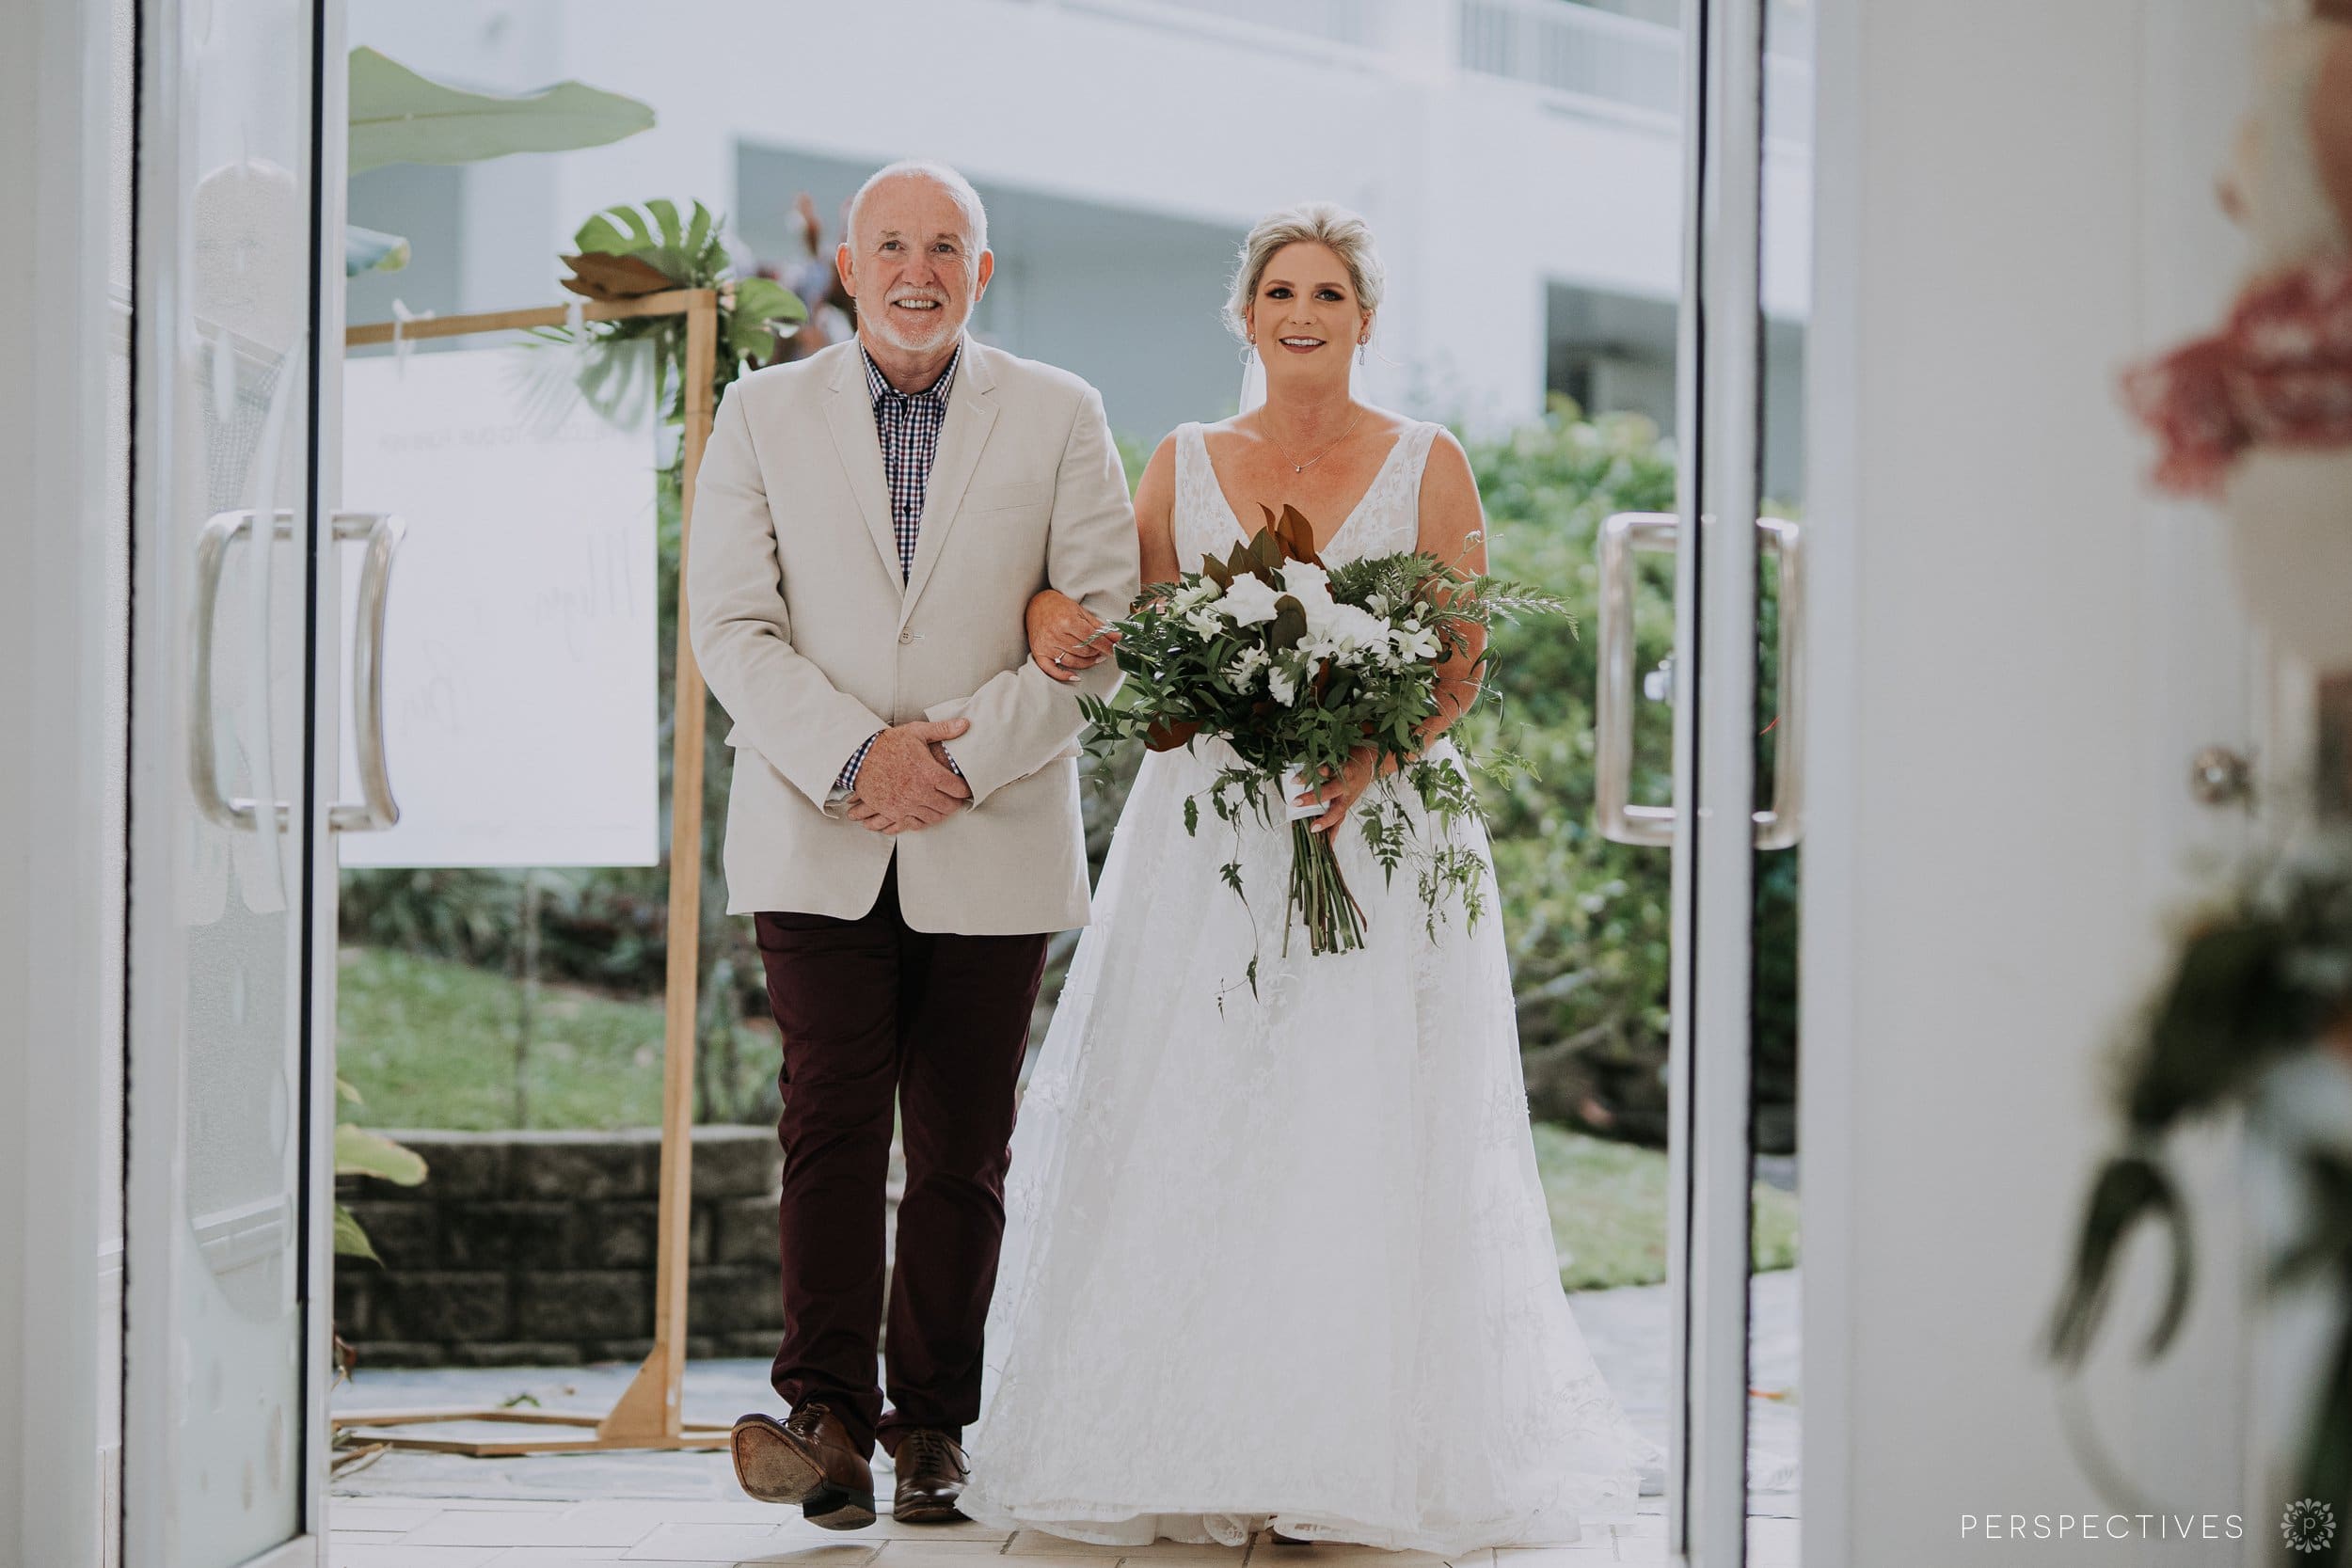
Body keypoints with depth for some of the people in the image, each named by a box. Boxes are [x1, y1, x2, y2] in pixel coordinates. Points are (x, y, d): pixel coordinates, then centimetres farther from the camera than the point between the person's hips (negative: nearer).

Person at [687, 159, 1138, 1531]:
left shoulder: (1059, 417, 6)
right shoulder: (764, 415, 7)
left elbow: (1104, 620, 0)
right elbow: (731, 625, 1)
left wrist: (966, 756, -12)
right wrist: (851, 756, -14)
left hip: (994, 842, 0)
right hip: (819, 839, 0)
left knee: (963, 1146, 4)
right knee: (834, 1119, -11)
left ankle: (933, 1425, 12)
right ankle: (829, 1417, -12)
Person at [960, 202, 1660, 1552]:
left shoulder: (1428, 465, 5)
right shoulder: (1186, 465, 12)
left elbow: (1463, 666, 0)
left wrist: (1369, 759, -18)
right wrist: (1054, 609, -10)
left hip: (1378, 826, -2)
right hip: (1207, 837, 2)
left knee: (1361, 1138, -7)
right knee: (1191, 1137, -3)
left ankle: (1362, 1450, -2)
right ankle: (1201, 1450, 2)